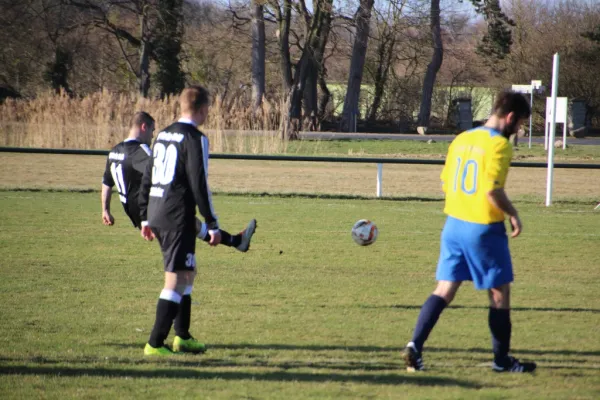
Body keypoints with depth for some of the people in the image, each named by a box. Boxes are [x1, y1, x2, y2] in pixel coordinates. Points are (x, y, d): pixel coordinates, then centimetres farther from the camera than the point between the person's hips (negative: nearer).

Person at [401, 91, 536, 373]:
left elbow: (446, 183, 14)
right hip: (484, 229, -7)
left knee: (444, 289, 6)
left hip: (454, 223, 7)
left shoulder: (462, 139, 10)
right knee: (500, 292, 8)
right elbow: (492, 190, -22)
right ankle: (502, 359, 17)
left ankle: (415, 345, -10)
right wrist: (512, 214, -8)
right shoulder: (499, 145, -14)